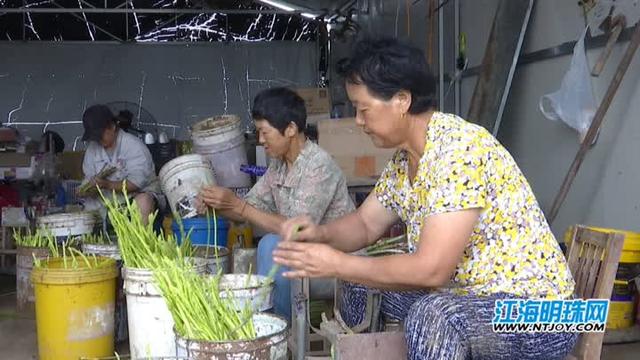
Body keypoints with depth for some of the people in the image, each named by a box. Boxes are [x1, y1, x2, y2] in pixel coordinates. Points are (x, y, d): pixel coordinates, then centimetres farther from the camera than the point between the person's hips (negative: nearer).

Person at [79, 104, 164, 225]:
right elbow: (89, 177, 11)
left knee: (143, 201, -38)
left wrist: (109, 185, -33)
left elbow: (137, 182, -22)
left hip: (142, 193, -6)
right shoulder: (92, 149, 6)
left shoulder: (133, 145, -14)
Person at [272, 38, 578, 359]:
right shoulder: (404, 157, 3)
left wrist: (338, 264, -21)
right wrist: (319, 233, -7)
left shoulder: (460, 150, -25)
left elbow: (431, 270, -29)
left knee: (431, 315, -35)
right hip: (466, 292, 9)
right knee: (361, 283, 11)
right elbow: (366, 224, 14)